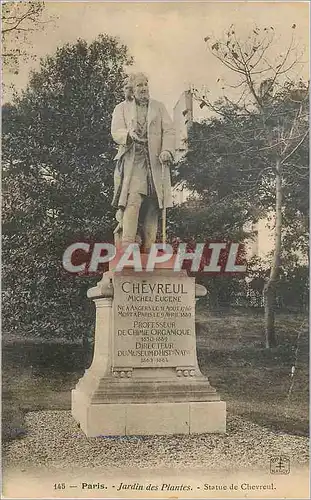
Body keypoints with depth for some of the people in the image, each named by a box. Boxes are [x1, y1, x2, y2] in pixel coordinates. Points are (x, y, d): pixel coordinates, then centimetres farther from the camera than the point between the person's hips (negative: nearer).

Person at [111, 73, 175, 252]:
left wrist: (167, 150, -11)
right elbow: (116, 132, 0)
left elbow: (169, 131, 9)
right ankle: (127, 246, -24)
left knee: (152, 206, -3)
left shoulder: (159, 107, 20)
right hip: (132, 161, -2)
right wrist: (130, 134, -23)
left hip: (155, 162, 2)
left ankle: (149, 248, 0)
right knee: (133, 201, -19)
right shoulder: (122, 108, 15)